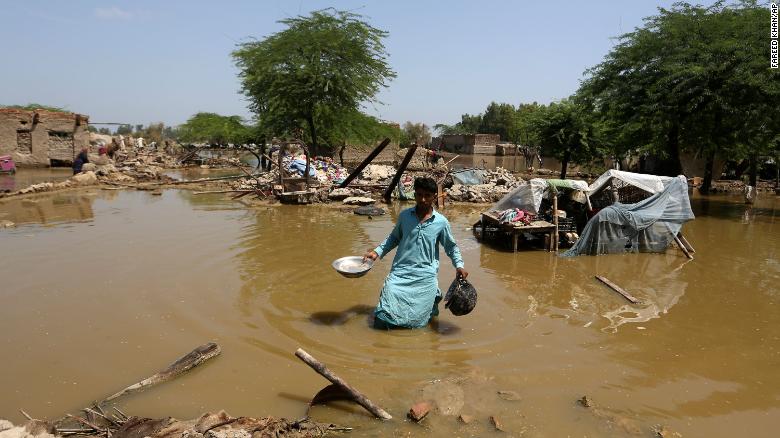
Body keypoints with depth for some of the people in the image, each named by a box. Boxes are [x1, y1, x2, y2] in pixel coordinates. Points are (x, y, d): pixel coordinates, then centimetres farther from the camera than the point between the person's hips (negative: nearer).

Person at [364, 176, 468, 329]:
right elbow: (394, 238, 16)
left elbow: (451, 247, 11)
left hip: (425, 276, -1)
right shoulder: (404, 215, 2)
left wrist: (459, 266, -2)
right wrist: (377, 252, 5)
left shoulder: (441, 222, -2)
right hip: (400, 272, 1)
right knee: (384, 317, -11)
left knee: (416, 320, -2)